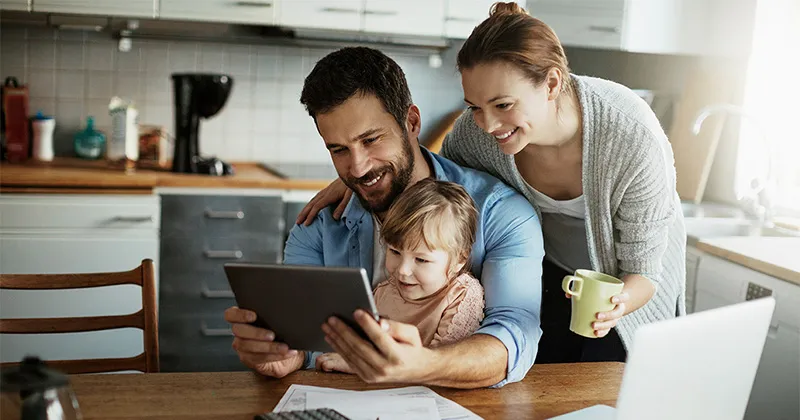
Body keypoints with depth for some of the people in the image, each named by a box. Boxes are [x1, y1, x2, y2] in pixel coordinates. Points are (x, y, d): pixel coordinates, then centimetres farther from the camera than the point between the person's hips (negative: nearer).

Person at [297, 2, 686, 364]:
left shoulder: (634, 139, -36)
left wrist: (618, 303, -48)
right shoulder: (477, 129, -27)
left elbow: (643, 270, -24)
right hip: (549, 269, 2)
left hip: (624, 278, -2)